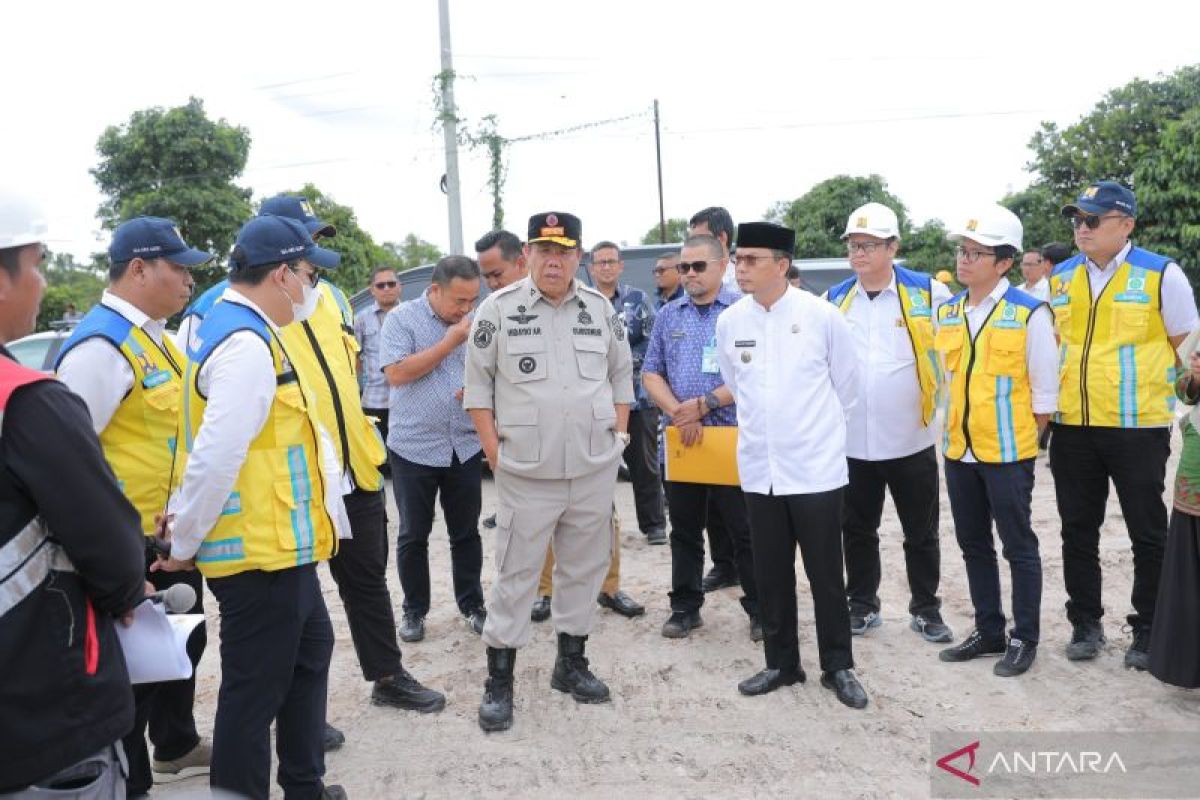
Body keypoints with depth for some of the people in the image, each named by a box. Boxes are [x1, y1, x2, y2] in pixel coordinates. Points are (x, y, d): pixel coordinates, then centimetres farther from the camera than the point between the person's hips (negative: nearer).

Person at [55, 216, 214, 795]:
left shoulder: (153, 336, 9)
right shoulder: (102, 345, -21)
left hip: (172, 533, 9)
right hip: (131, 544, -9)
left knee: (182, 642, 23)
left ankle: (176, 743, 44)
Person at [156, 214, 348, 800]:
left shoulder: (232, 328, 11)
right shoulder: (247, 346, -22)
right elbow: (215, 457, -27)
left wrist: (186, 525, 12)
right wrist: (185, 544, -14)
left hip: (276, 544, 11)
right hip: (261, 553, -11)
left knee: (310, 649, 24)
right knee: (254, 692, 3)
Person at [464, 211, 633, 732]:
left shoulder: (601, 308, 7)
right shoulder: (499, 309, -3)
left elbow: (621, 375, 14)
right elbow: (478, 383, 0)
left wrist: (618, 434, 6)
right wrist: (494, 450, -6)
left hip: (595, 469, 4)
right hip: (525, 473, -3)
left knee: (583, 568, 14)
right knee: (515, 575, 3)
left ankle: (571, 662, 31)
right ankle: (499, 680, 15)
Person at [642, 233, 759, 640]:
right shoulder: (668, 315, 11)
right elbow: (651, 374, 8)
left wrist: (704, 404, -15)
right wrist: (680, 414, -9)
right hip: (679, 439, 4)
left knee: (746, 530, 3)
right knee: (684, 531, 13)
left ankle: (760, 609, 17)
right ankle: (685, 606, 25)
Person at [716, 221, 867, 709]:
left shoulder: (822, 316, -9)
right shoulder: (729, 322, 1)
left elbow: (846, 383, 4)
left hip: (816, 468, -3)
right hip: (759, 470, 3)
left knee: (826, 574, 6)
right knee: (771, 576, 11)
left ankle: (838, 667, 22)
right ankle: (781, 664, 27)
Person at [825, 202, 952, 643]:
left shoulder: (929, 292, -5)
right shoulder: (834, 300, 4)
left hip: (911, 439, -2)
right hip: (851, 440, 2)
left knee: (921, 534, 10)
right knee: (857, 530, 13)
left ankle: (925, 609, 26)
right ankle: (862, 605, 28)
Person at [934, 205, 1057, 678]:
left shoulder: (1029, 314, -11)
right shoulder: (946, 312, 5)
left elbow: (1044, 392, -7)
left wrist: (1020, 438, -3)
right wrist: (957, 428, 12)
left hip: (1008, 453, -6)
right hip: (958, 451, 6)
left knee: (1018, 547, 6)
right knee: (973, 545, 15)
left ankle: (1024, 640, 21)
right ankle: (988, 631, 29)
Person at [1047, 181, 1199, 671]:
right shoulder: (1058, 278, 7)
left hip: (1138, 428, -4)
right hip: (1072, 429, 4)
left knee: (1148, 535, 7)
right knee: (1077, 532, 11)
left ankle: (1148, 631, 22)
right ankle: (1085, 623, 26)